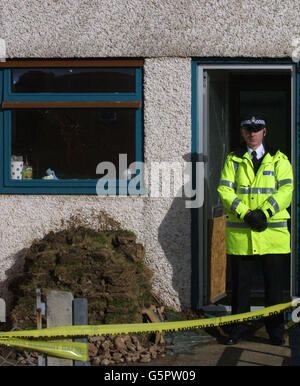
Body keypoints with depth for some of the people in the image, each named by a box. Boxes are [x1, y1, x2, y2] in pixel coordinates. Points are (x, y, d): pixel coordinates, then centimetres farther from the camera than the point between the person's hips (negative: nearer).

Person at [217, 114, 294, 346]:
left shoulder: (279, 160, 9)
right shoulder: (233, 161, 10)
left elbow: (285, 190, -3)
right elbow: (225, 190, 0)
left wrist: (264, 213, -16)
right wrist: (245, 214, -14)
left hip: (272, 230, 0)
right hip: (240, 233, 1)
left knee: (274, 283, 4)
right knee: (241, 283, 6)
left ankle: (276, 330, 13)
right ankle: (238, 328, 15)